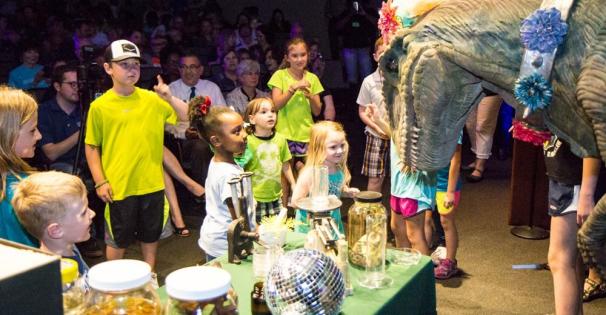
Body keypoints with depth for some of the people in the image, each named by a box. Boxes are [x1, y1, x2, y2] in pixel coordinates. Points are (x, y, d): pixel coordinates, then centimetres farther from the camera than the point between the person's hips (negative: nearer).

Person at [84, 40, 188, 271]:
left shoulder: (152, 99, -1)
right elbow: (91, 147, -3)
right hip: (118, 187, -2)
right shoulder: (99, 106, -7)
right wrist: (100, 182, -8)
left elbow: (187, 117, 1)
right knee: (117, 240, 12)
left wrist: (170, 99, -15)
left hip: (152, 183, 3)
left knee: (150, 235, 19)